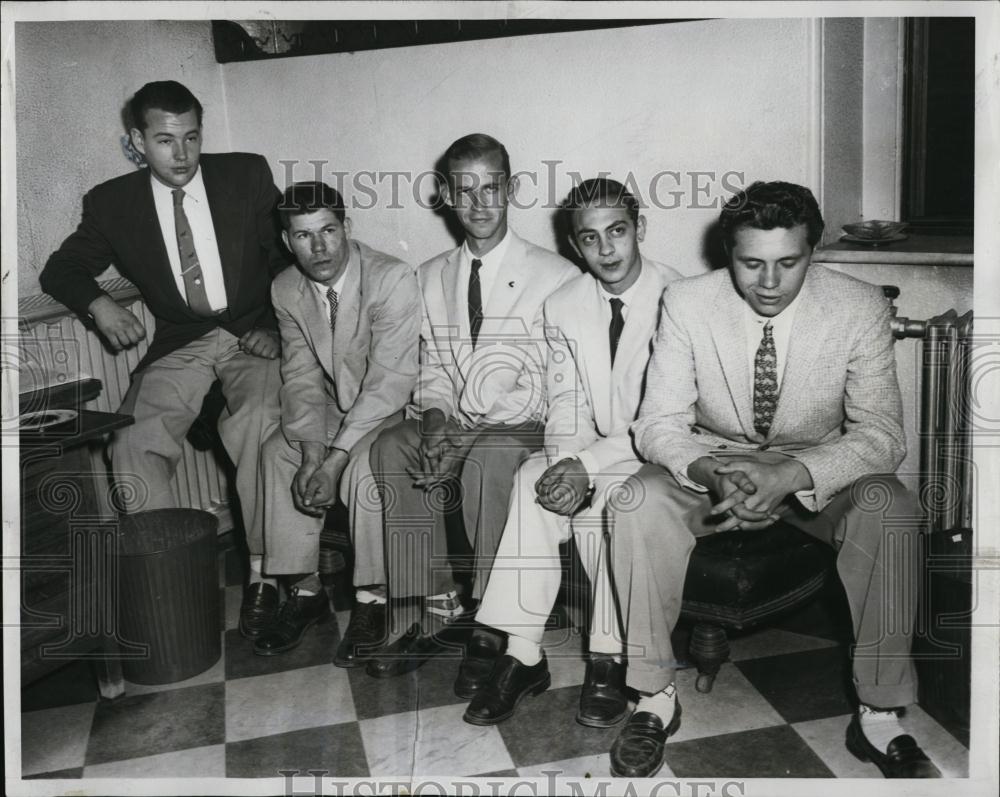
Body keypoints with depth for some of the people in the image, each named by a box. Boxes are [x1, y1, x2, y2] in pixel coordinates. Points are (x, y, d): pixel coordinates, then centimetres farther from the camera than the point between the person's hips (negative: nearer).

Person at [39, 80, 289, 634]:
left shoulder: (247, 175, 1)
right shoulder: (113, 202, 4)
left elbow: (291, 256, 5)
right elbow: (60, 269, 12)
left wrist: (276, 328, -7)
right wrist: (99, 304, -10)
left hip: (251, 337, -2)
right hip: (178, 347, 2)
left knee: (261, 426, -31)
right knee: (134, 445, -21)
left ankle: (261, 567, -19)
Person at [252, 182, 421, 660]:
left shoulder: (393, 280, -23)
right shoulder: (285, 290, -4)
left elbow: (390, 381, -28)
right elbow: (301, 375, -5)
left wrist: (335, 458, -32)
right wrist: (311, 451, -22)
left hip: (392, 407, -5)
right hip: (332, 406, 6)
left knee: (361, 465, -31)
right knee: (278, 452, -17)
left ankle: (372, 599, -13)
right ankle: (304, 589, -3)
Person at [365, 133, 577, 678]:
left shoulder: (555, 276, -3)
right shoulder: (432, 276, 14)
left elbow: (550, 384, -9)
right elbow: (433, 370, 13)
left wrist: (469, 434, -19)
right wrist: (435, 421, -11)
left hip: (521, 427, -4)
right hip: (451, 422, 5)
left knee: (486, 461, -35)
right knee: (390, 448, -23)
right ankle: (436, 606, -15)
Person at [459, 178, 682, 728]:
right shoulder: (563, 306, 5)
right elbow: (564, 403, 4)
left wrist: (588, 466, -25)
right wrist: (565, 462, -18)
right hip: (590, 455, 4)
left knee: (599, 500, -33)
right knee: (535, 478, -25)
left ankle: (607, 659, -17)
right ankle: (521, 651, -20)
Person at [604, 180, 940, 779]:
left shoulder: (861, 308, -14)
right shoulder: (686, 303, -13)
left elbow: (882, 434, -16)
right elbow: (658, 422, -13)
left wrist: (791, 475, -35)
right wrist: (709, 473, -36)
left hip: (819, 474, 0)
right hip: (712, 466, 0)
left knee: (889, 510, -30)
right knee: (640, 501, -29)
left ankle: (880, 717, -13)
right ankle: (657, 698, -13)